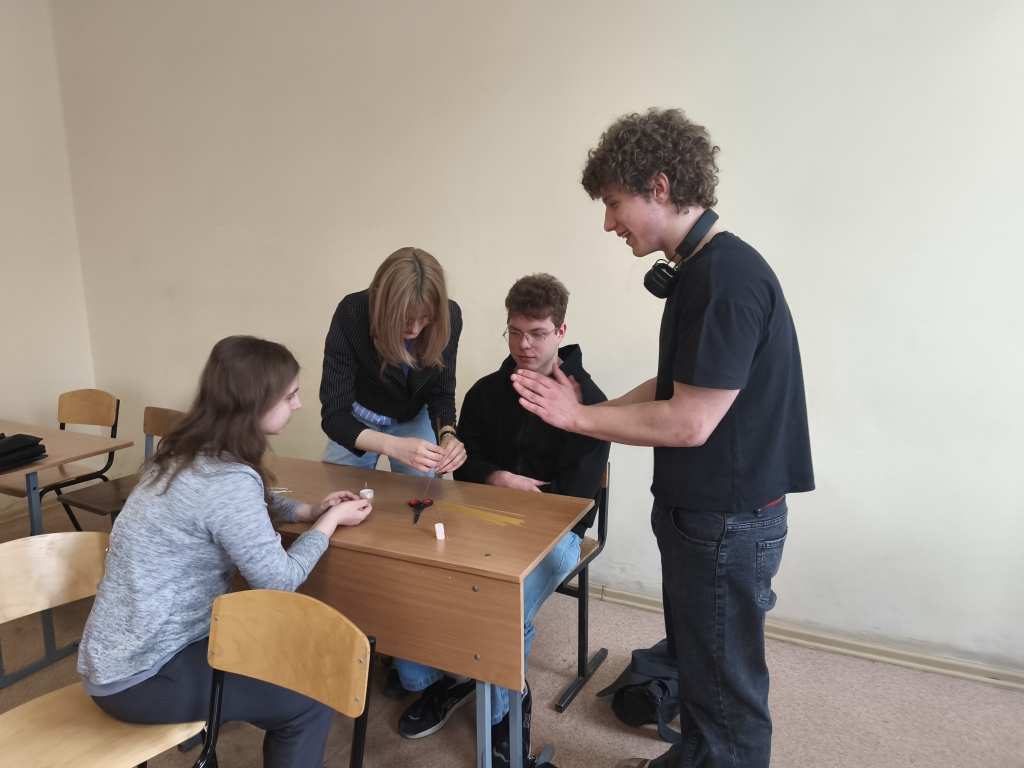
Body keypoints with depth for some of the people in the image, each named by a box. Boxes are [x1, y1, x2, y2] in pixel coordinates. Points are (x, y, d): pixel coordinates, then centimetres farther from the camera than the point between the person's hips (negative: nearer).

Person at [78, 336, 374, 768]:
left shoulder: (189, 454, 0)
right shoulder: (227, 480, -28)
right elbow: (279, 581, -19)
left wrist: (309, 511, 5)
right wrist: (330, 521, -6)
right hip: (139, 676, -9)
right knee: (309, 701, -5)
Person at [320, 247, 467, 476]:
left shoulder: (449, 316, -28)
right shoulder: (351, 315, -35)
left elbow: (442, 392, -17)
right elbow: (334, 413, -36)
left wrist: (447, 435, -39)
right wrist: (395, 446, -52)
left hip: (415, 419, 1)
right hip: (358, 419, -1)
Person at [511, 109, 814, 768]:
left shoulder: (727, 279, -24)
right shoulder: (698, 269, 8)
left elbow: (689, 422, -25)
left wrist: (579, 417, -15)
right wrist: (591, 410, 5)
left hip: (729, 518, -10)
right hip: (698, 508, 10)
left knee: (726, 683, 9)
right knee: (696, 659, 26)